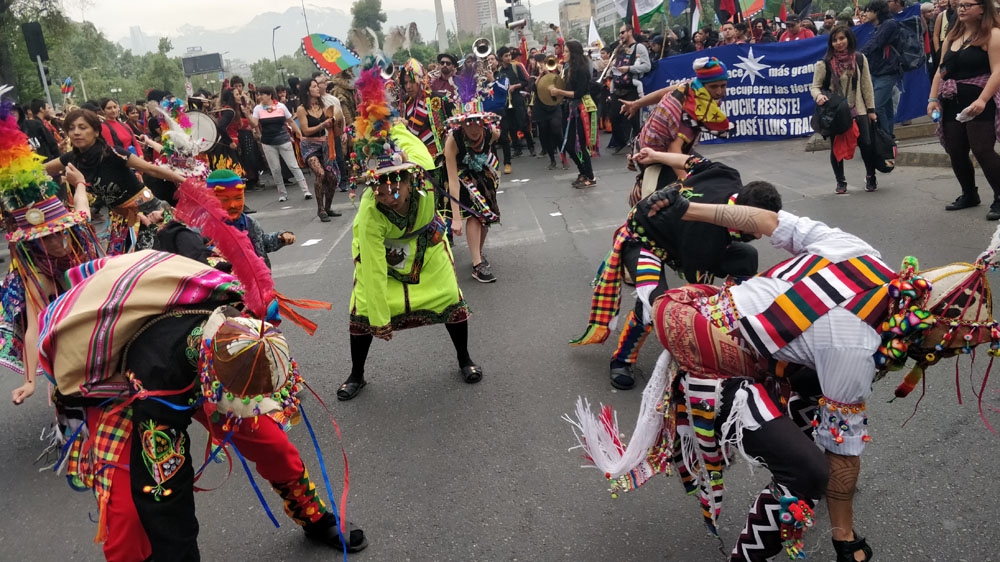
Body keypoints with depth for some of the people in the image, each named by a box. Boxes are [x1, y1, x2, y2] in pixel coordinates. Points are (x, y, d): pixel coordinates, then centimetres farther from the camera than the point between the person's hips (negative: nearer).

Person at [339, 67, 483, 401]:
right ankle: (356, 376, 22)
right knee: (363, 311, -1)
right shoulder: (369, 216, -39)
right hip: (380, 251, -2)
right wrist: (380, 320, -27)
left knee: (450, 298, 1)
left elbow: (400, 133, -19)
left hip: (426, 241, 2)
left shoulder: (420, 164, -39)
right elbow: (374, 273, -33)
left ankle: (465, 360, 25)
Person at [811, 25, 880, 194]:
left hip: (858, 110, 1)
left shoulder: (860, 59, 2)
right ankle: (841, 181, 24)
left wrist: (871, 109, 6)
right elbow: (815, 86, 0)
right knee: (836, 148, 6)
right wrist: (819, 96, -23)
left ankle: (871, 177, 21)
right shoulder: (824, 63, -6)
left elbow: (866, 85, 7)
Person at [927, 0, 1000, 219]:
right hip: (952, 103, 7)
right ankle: (969, 195, 25)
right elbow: (941, 70, 16)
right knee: (956, 152, 8)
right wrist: (933, 98, 5)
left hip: (978, 104, -7)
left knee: (982, 150, -12)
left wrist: (982, 100, -27)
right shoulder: (952, 36, 15)